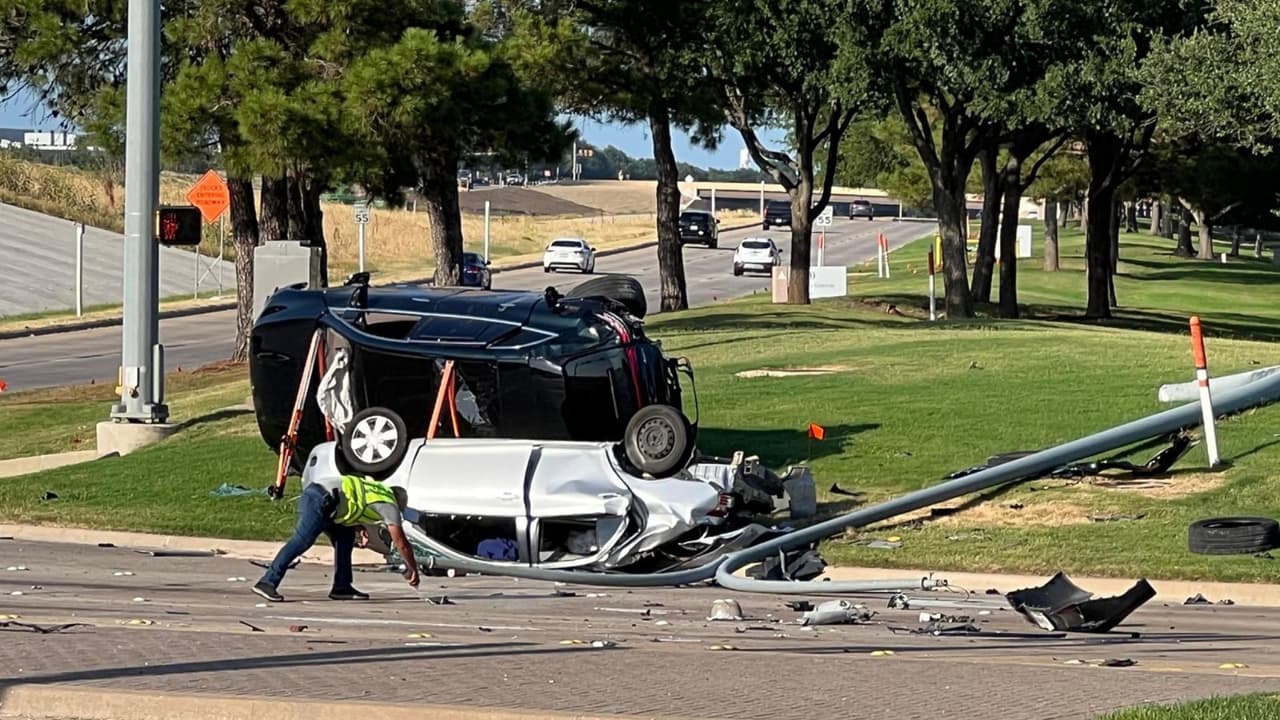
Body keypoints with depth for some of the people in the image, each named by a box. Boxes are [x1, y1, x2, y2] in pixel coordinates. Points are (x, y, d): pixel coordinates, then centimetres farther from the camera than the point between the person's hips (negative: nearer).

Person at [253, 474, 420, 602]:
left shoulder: (376, 489, 31)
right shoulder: (389, 505, 10)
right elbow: (401, 544, 12)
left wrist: (361, 529, 25)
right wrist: (412, 570, 24)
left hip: (312, 491, 9)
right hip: (320, 501, -9)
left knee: (345, 536, 15)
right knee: (301, 542, -16)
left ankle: (342, 587, 12)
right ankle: (267, 582, -25)